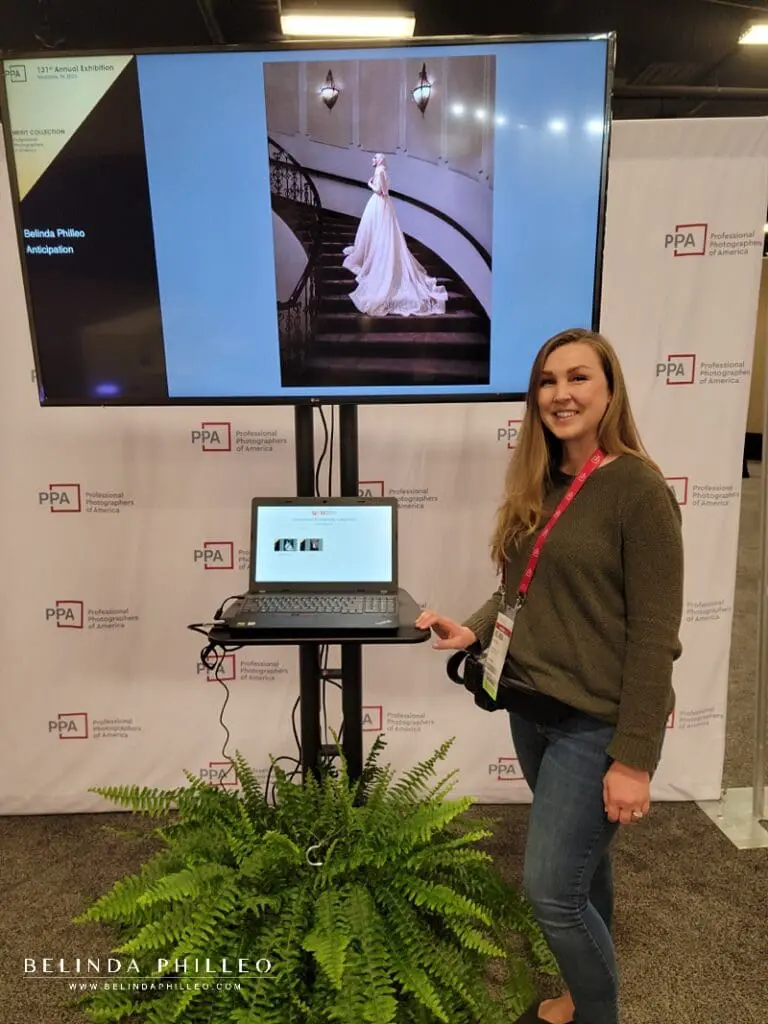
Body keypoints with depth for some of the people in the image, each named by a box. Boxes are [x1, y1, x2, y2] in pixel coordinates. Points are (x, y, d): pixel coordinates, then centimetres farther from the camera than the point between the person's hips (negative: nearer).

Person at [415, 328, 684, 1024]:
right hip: (534, 707, 7)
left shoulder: (637, 488, -16)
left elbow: (654, 635, -17)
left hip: (598, 722, -7)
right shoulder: (539, 487, 5)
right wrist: (474, 629, -5)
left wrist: (634, 757, -17)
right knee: (582, 862, 24)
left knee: (551, 888, -1)